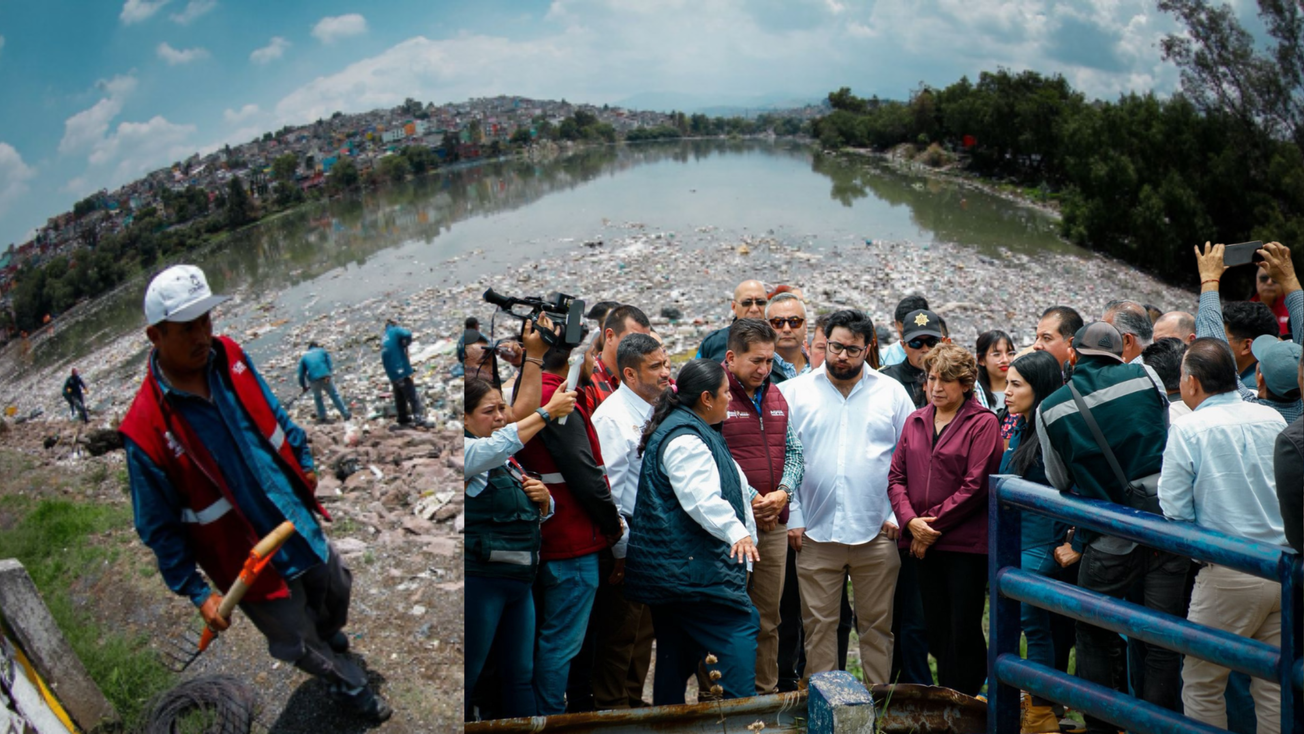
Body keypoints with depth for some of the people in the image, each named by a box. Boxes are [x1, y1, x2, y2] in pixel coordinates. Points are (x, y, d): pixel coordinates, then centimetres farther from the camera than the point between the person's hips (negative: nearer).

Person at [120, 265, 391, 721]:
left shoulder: (229, 357, -10)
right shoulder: (145, 430, -28)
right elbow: (159, 526, -18)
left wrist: (304, 464, 14)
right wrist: (197, 592, -14)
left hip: (301, 525, 6)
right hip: (252, 563, -6)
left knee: (337, 590, 30)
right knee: (300, 643, 16)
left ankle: (328, 635, 65)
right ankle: (350, 688, 47)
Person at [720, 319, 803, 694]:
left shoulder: (777, 398, 13)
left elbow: (794, 452, 16)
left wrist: (783, 492, -3)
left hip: (774, 525, 6)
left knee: (768, 618, 13)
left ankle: (766, 693, 25)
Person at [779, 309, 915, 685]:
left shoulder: (892, 392, 6)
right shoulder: (795, 392, 4)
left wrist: (899, 513, -1)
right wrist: (793, 519, -3)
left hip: (877, 531, 0)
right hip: (815, 531, 0)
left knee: (877, 624, 8)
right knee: (819, 624, 5)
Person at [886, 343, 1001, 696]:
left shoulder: (983, 423, -5)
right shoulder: (915, 421, 12)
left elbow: (975, 485, -12)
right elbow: (896, 476, 8)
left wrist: (932, 523, -11)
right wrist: (911, 521, -8)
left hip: (966, 543, -5)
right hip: (923, 545, 5)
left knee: (963, 633, 0)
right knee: (937, 631, 11)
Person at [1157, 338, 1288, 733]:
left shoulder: (1187, 429, -10)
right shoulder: (1273, 419, 5)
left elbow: (1175, 512, -11)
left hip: (1230, 576, -6)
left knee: (1202, 684, 8)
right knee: (1274, 684, 14)